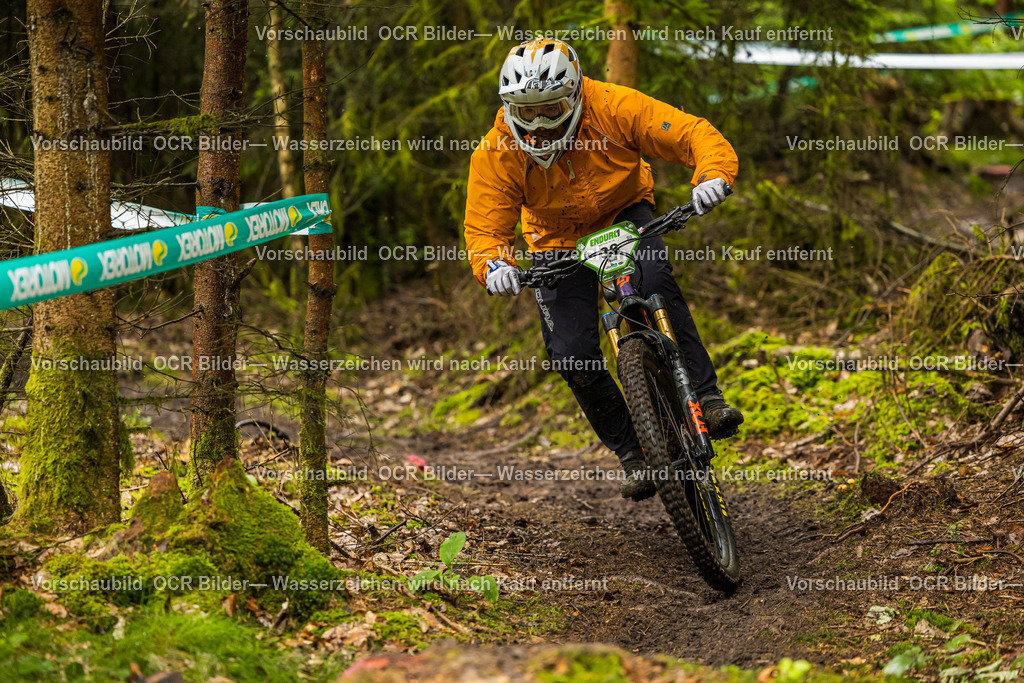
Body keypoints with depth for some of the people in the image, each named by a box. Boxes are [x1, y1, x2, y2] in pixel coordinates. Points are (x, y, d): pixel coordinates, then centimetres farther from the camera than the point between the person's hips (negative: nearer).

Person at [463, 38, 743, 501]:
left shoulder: (613, 108, -28)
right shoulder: (497, 152, -25)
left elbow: (696, 135, -30)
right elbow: (484, 229, -23)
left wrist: (713, 176, -51)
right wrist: (493, 265, -46)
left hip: (626, 217, -1)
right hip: (559, 241, 1)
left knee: (654, 284, -33)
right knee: (571, 354, -13)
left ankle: (705, 398, -28)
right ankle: (633, 452, 4)